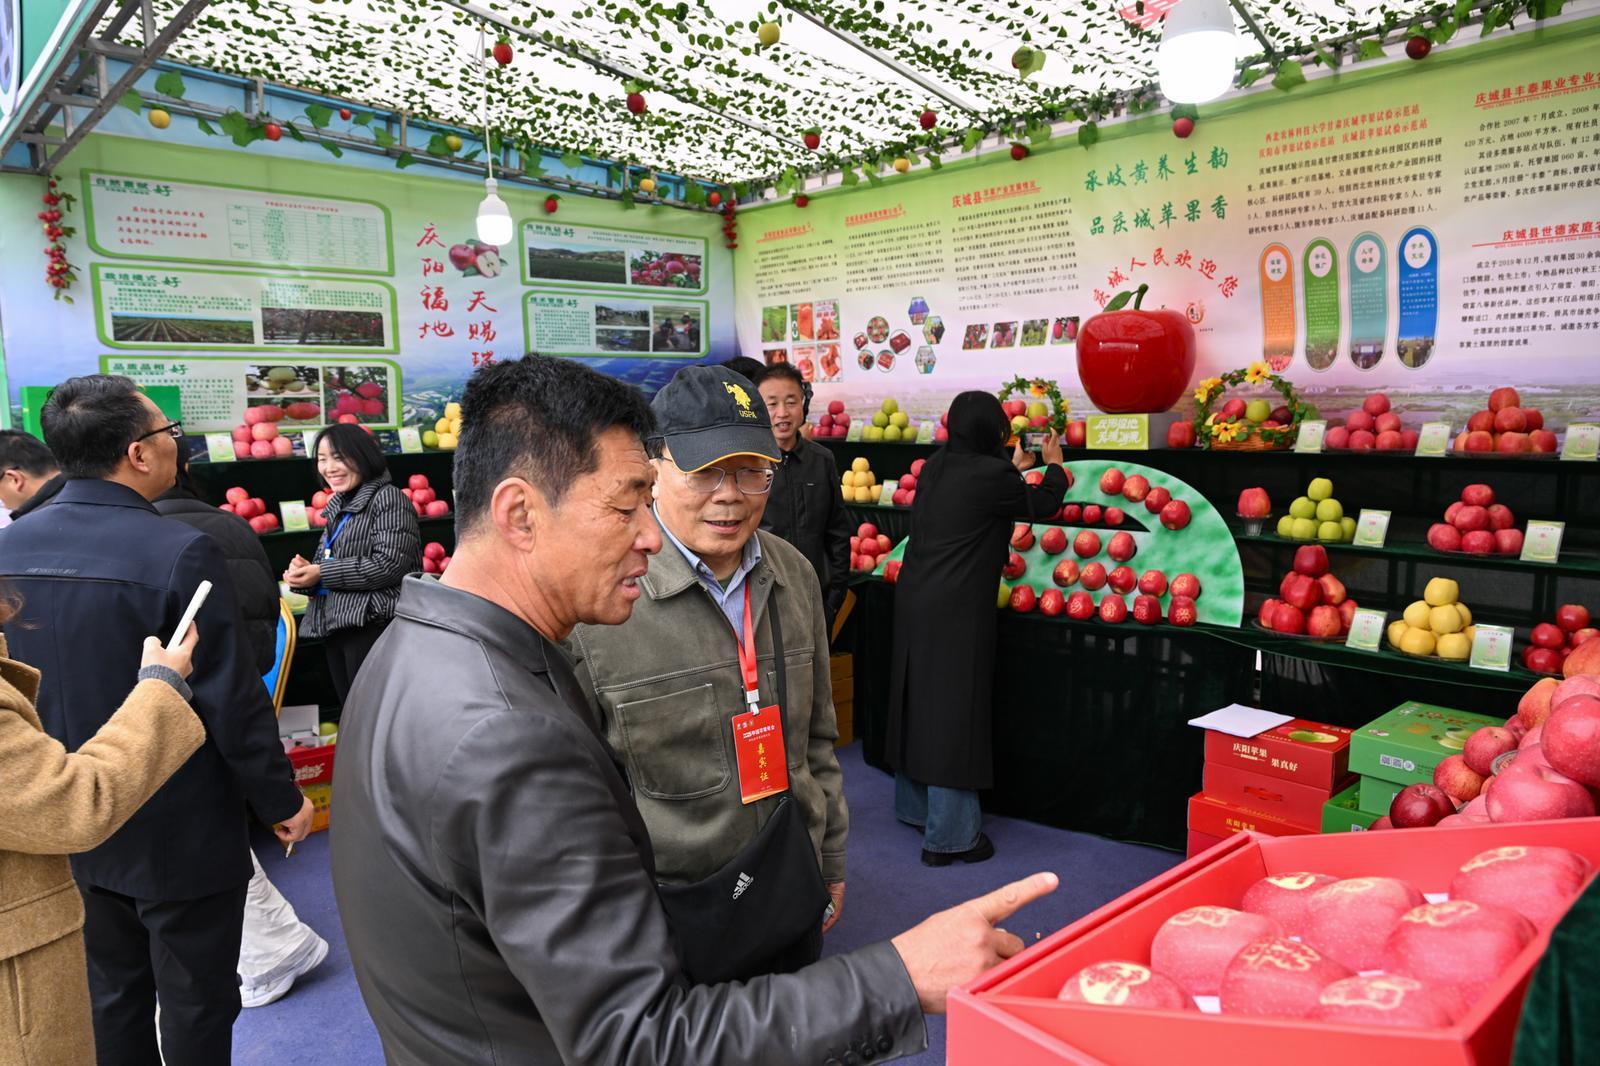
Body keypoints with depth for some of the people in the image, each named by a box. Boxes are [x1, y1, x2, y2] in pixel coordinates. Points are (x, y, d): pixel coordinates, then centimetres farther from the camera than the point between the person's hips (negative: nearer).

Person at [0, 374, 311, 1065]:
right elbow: (233, 700, -20)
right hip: (180, 836, -6)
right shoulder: (180, 553, -23)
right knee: (197, 1005, 12)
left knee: (112, 995, 22)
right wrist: (281, 801, -7)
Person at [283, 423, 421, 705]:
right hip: (337, 627, 9)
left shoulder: (387, 498, -9)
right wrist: (305, 571, -1)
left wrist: (322, 574, -14)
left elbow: (390, 564, -20)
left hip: (373, 626, -9)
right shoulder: (338, 506, 16)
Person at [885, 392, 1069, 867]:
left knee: (920, 702, 19)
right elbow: (1042, 503, 2)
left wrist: (1014, 469, 38)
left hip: (915, 601, 8)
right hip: (956, 612, -8)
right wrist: (1054, 464, 22)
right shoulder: (989, 475, -15)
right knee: (954, 713, 0)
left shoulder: (936, 467, 7)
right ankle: (949, 836, 9)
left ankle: (916, 805, 35)